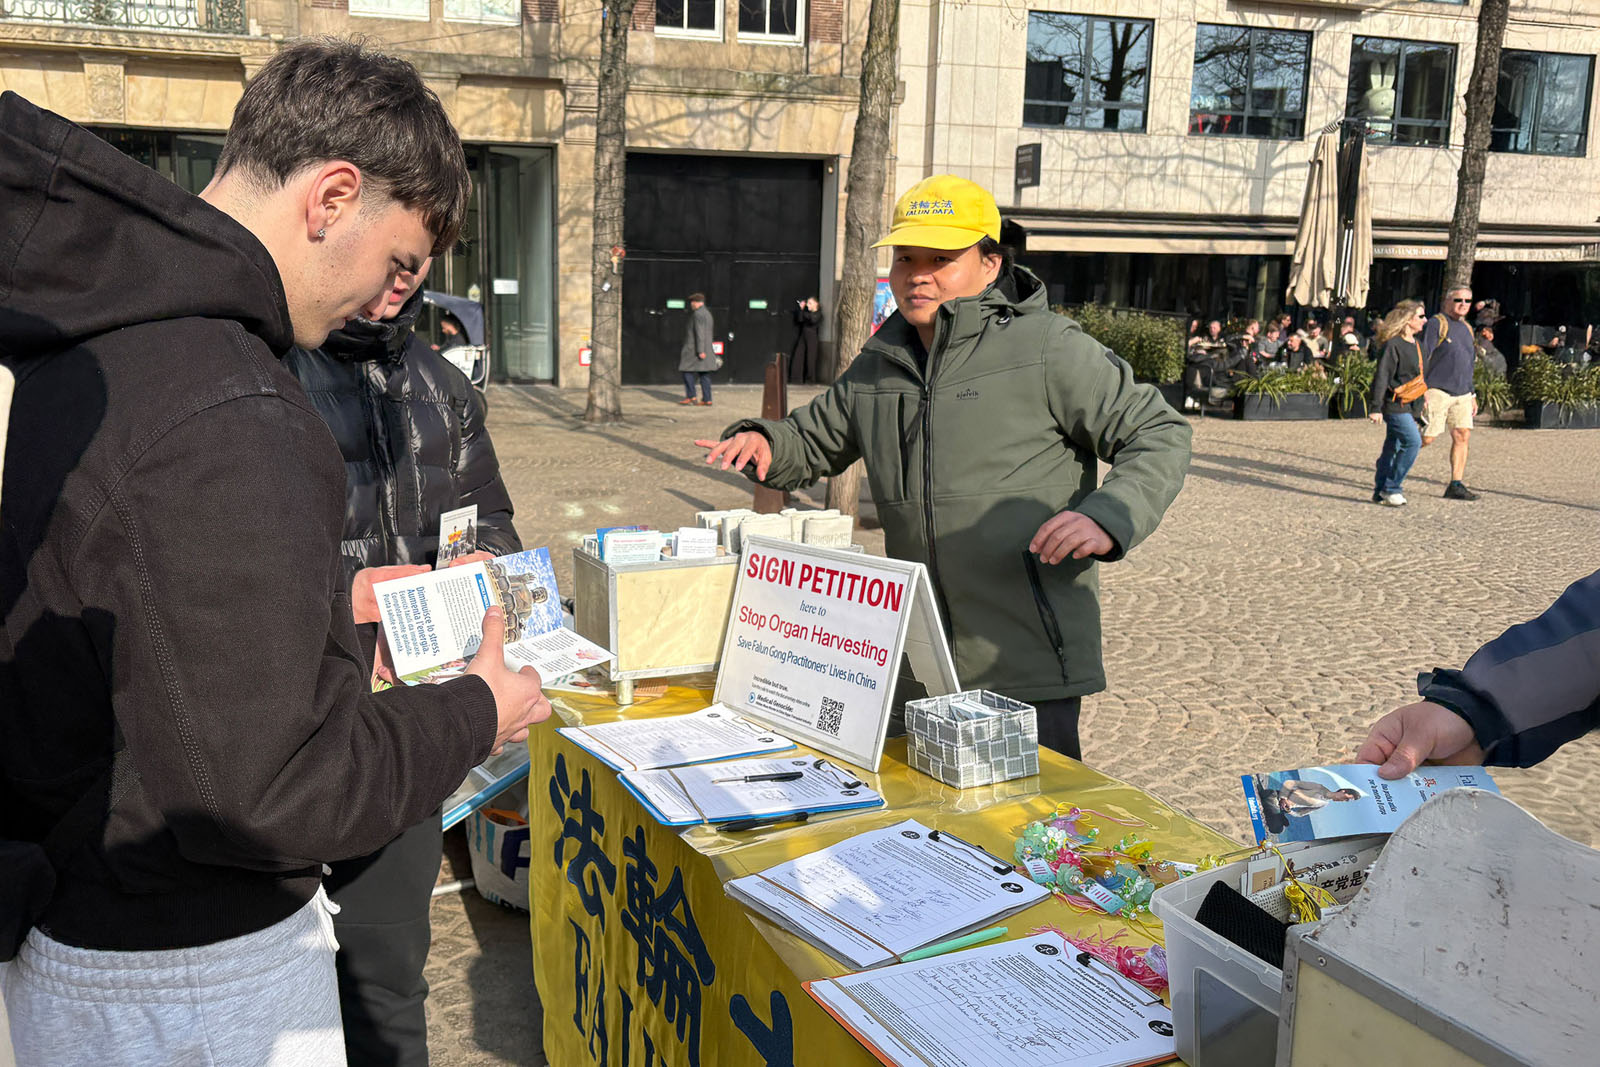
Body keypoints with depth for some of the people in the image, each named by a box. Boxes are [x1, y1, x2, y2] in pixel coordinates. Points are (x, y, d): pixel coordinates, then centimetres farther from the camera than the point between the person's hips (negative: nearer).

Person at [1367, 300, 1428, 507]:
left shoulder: (1417, 344, 14)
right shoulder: (1392, 345, -13)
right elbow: (1381, 376, -15)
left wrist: (1421, 403, 25)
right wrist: (1375, 407, -18)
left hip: (1409, 405, 9)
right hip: (1395, 404, -9)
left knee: (1393, 447, 10)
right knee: (1413, 442, -17)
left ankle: (1380, 491, 16)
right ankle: (1391, 488, -9)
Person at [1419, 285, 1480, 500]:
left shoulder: (1467, 329, 20)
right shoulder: (1436, 324, -4)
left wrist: (1472, 395, 21)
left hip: (1462, 394, 7)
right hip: (1437, 391, -7)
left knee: (1462, 436, -3)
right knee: (1426, 438, -9)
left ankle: (1456, 485, -2)